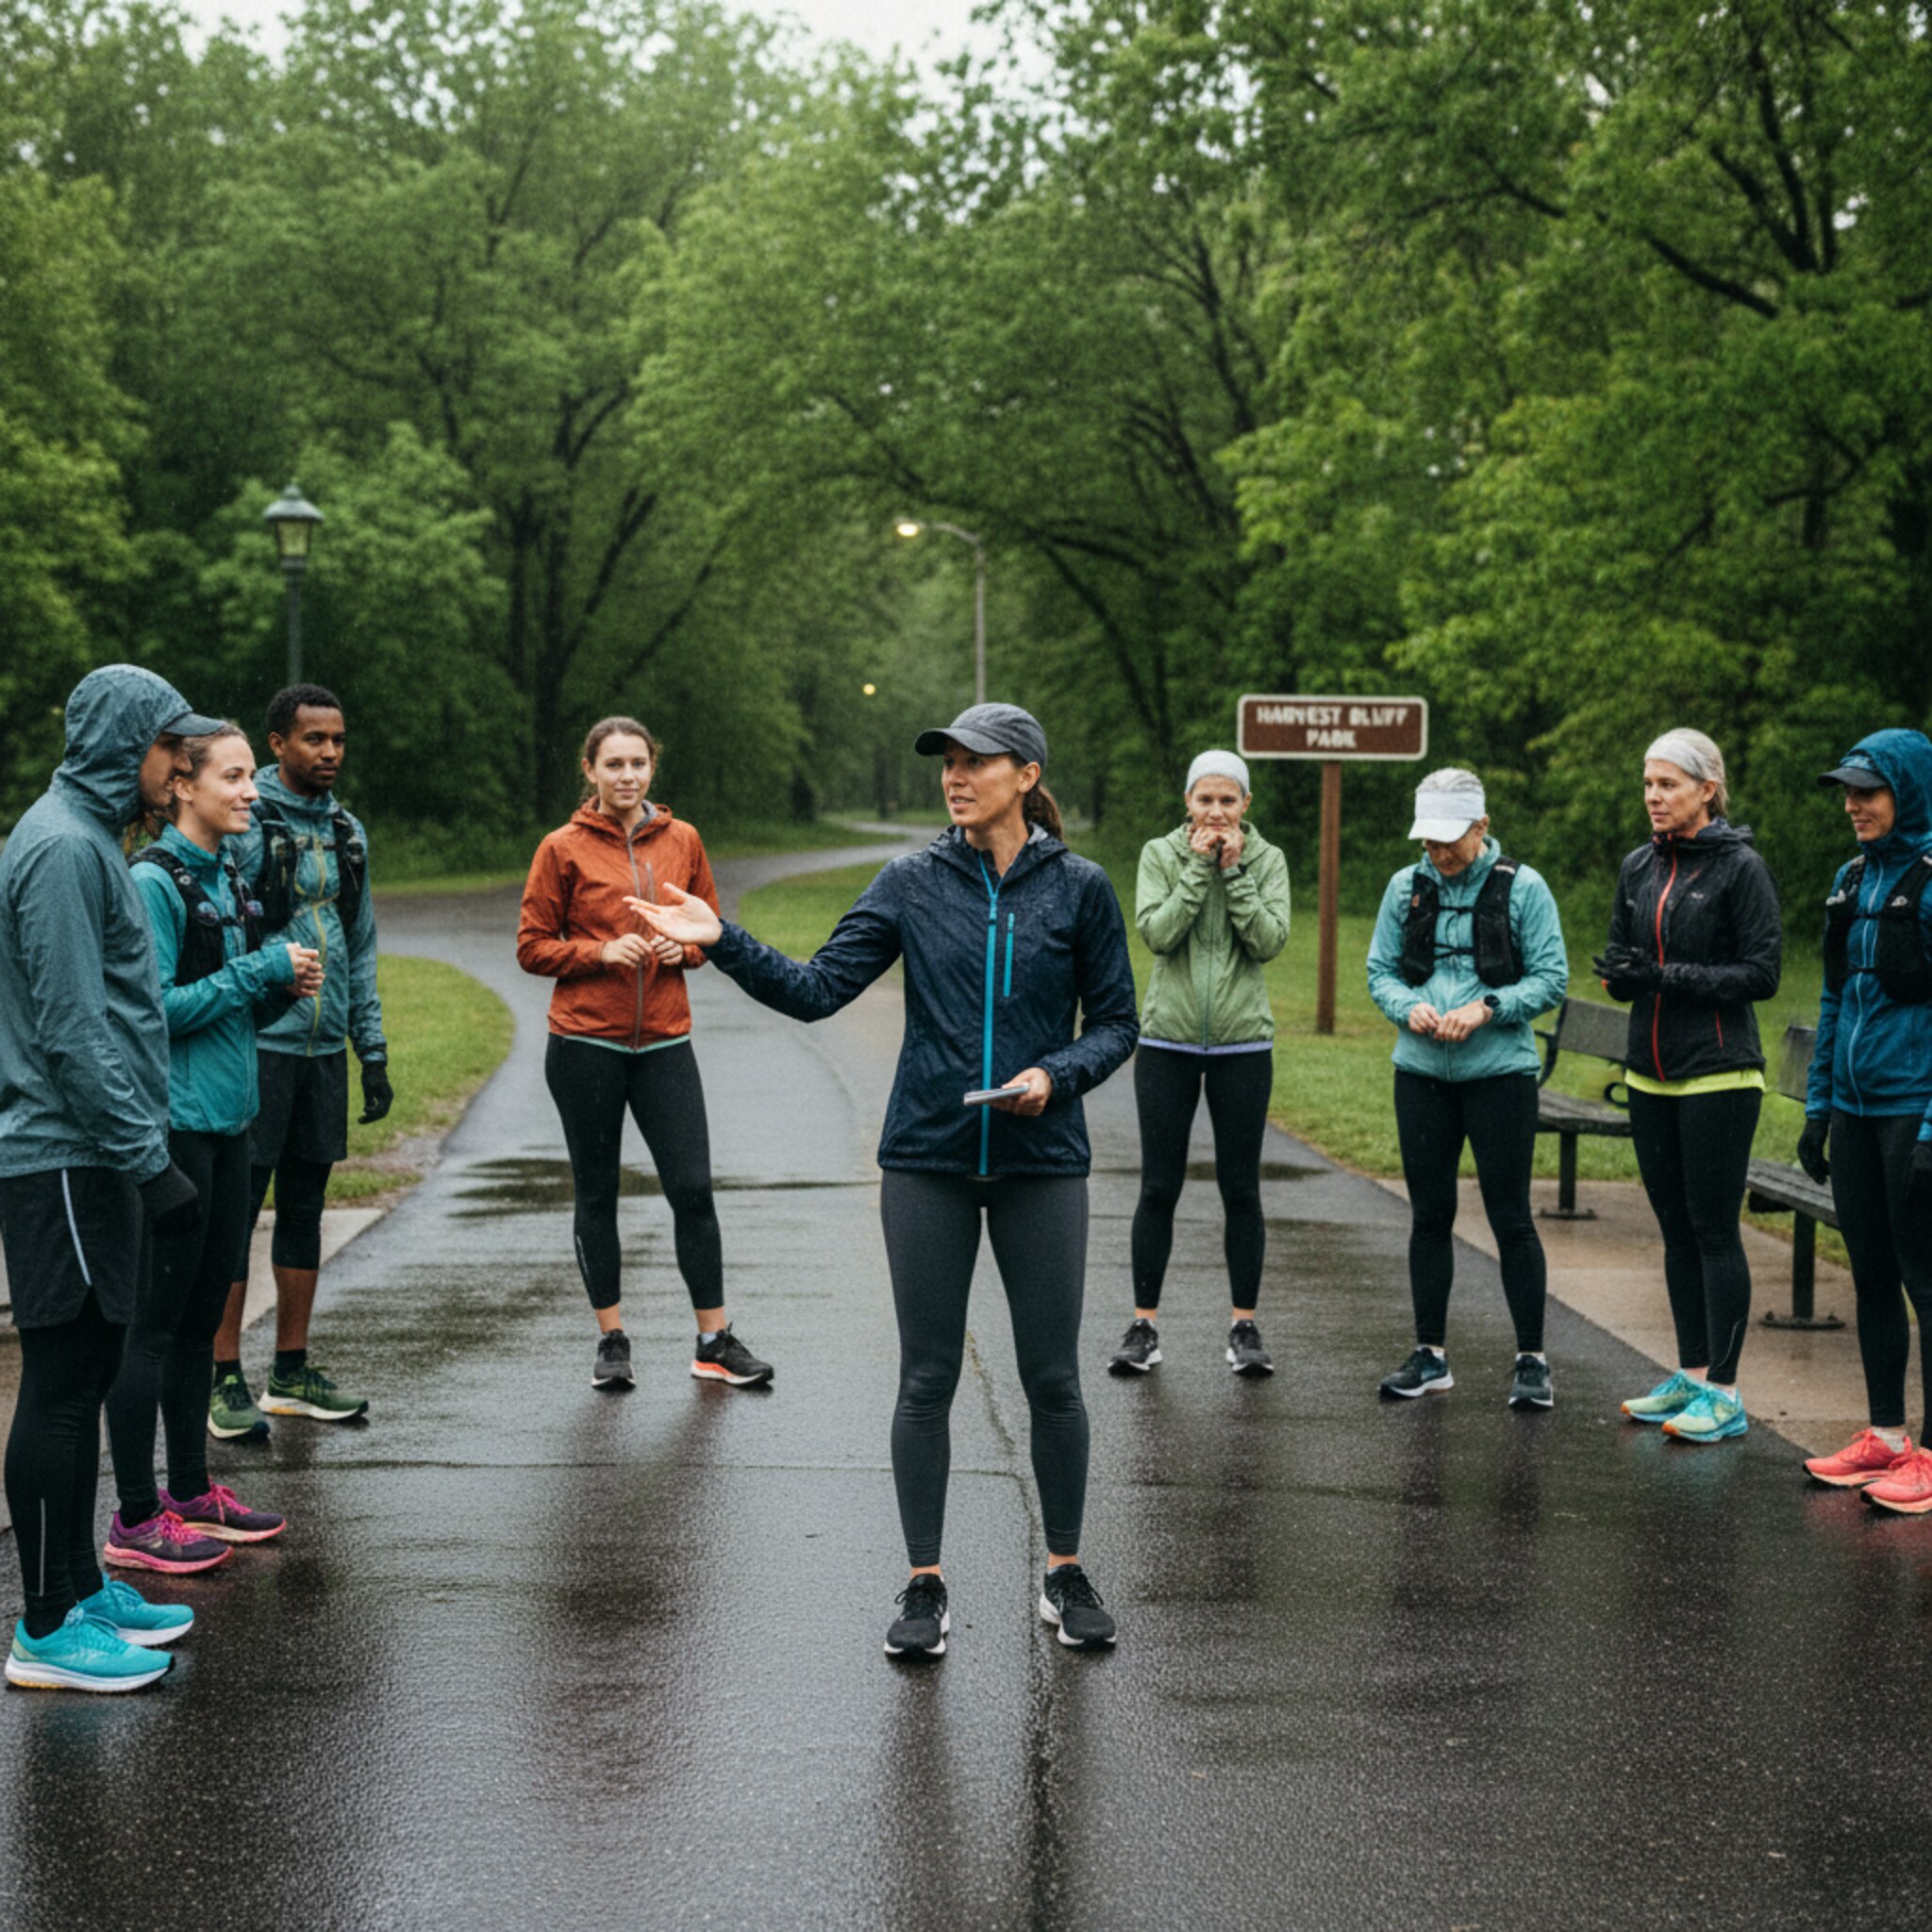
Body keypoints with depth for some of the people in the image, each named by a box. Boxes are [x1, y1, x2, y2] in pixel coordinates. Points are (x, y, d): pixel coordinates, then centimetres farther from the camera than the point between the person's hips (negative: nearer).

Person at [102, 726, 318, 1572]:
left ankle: (191, 1492, 25)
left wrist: (283, 985, 2)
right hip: (173, 1125, -9)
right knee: (154, 1320, -3)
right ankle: (136, 1519, 3)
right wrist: (261, 971, -16)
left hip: (227, 1121, 9)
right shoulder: (155, 882, -14)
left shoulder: (226, 878, 13)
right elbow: (157, 1008, -19)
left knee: (202, 1313, 15)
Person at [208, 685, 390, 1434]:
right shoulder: (242, 825, -9)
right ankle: (226, 1379, 3)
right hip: (257, 1043, -7)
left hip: (323, 1047, 7)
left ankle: (292, 1371, 20)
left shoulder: (348, 832, 12)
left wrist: (373, 1050, 13)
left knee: (304, 1206, 11)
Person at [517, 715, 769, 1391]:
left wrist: (682, 947, -6)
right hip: (585, 1043, -2)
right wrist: (601, 952, -14)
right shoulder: (563, 849, -1)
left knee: (692, 1187, -3)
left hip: (664, 1040, 2)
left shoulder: (681, 840, 7)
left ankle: (715, 1342, 7)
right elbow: (533, 947, 1)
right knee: (596, 1194, 6)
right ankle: (612, 1341, 16)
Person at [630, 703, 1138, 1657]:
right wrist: (724, 943, -14)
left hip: (1040, 1163, -1)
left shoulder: (1078, 887, -1)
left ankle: (1065, 1575, 22)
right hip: (927, 1159, 1)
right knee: (926, 1379, 4)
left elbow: (1116, 1021, 4)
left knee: (1052, 1379, 5)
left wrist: (1057, 1075, -14)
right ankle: (925, 1587, 15)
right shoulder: (913, 883, 2)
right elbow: (818, 988, -3)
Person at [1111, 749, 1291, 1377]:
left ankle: (1244, 1327, 14)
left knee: (1241, 1190, 5)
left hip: (1243, 1043, 0)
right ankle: (1143, 1328, 11)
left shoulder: (1267, 860, 2)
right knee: (1158, 1189, 3)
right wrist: (1199, 868, -14)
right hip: (1167, 1042, 0)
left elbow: (1270, 940, -10)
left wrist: (1234, 871, -13)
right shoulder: (1159, 855, 0)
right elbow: (1156, 932, -12)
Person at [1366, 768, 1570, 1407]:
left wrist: (1486, 1008, -19)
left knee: (1510, 1216, -3)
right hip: (1421, 1072, 4)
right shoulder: (1406, 887, 7)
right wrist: (1409, 1007, -11)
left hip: (1500, 1072, -4)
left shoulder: (1523, 887, -4)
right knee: (1429, 1214, 9)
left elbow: (1551, 978, -5)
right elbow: (1380, 970, 10)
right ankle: (1430, 1355, 19)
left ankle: (1531, 1360, 6)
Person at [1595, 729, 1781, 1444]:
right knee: (1676, 1230, 12)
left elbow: (1761, 974, -11)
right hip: (1651, 1075, 6)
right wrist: (1620, 974, -9)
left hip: (1718, 1075, -6)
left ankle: (1724, 1391, 1)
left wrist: (1668, 976, -19)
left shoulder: (1740, 868, -8)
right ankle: (1690, 1375, 20)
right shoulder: (1638, 869, 11)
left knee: (1714, 1230, -5)